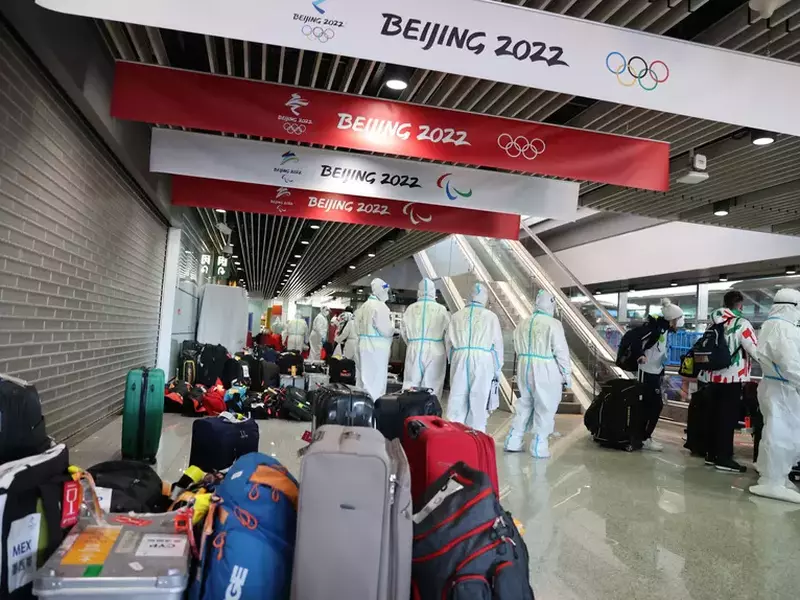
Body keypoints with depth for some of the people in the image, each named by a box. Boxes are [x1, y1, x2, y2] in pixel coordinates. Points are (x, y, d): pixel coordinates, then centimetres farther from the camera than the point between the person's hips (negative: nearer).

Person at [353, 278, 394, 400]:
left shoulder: (363, 306, 13)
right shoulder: (380, 306, -13)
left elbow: (357, 328, 18)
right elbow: (386, 330, -16)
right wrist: (392, 325, 3)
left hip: (363, 347, 9)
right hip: (376, 349, -9)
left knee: (362, 381, 14)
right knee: (376, 383, -4)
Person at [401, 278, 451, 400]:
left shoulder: (411, 309, 2)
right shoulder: (441, 310, -6)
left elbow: (403, 330, 8)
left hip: (414, 351, 2)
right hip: (434, 351, -2)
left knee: (410, 385, 9)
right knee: (431, 387, 5)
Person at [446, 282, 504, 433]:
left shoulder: (457, 315, 10)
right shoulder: (490, 316, 4)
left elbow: (448, 340, 11)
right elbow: (497, 343, 6)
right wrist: (497, 368, 14)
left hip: (460, 359, 2)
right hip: (482, 360, -2)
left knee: (458, 397, 8)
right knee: (478, 399, 5)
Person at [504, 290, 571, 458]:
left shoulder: (523, 323, 7)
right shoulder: (553, 324, -13)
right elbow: (561, 351, -11)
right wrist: (567, 373, -2)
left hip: (525, 369, 6)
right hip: (545, 371, -6)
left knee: (524, 404, 17)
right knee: (544, 408, 5)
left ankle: (513, 442, 21)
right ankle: (539, 447, 9)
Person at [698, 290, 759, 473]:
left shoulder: (714, 324, 9)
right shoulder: (741, 324, -11)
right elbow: (756, 351, -12)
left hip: (713, 376, 6)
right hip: (732, 377, -6)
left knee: (713, 415, 12)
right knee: (728, 417, -1)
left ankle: (711, 454, 19)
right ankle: (724, 458, 2)